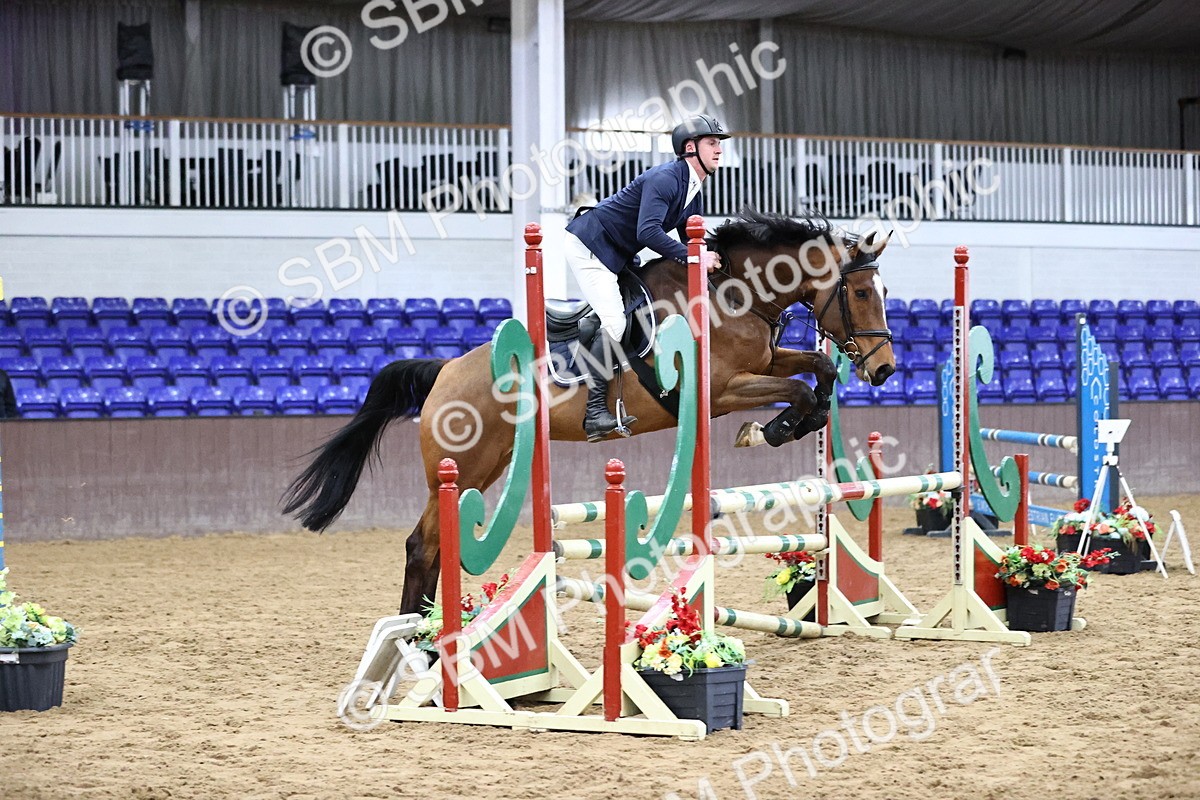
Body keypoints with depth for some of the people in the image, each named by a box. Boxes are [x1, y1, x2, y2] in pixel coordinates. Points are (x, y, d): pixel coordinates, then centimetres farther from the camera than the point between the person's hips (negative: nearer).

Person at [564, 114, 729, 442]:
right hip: (589, 245, -10)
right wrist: (693, 258, -34)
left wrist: (707, 260, -3)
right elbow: (648, 231, -35)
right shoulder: (665, 178, -23)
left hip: (615, 255, 10)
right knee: (613, 322, -19)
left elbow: (690, 240, 16)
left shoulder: (694, 192, 8)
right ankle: (595, 412, -19)